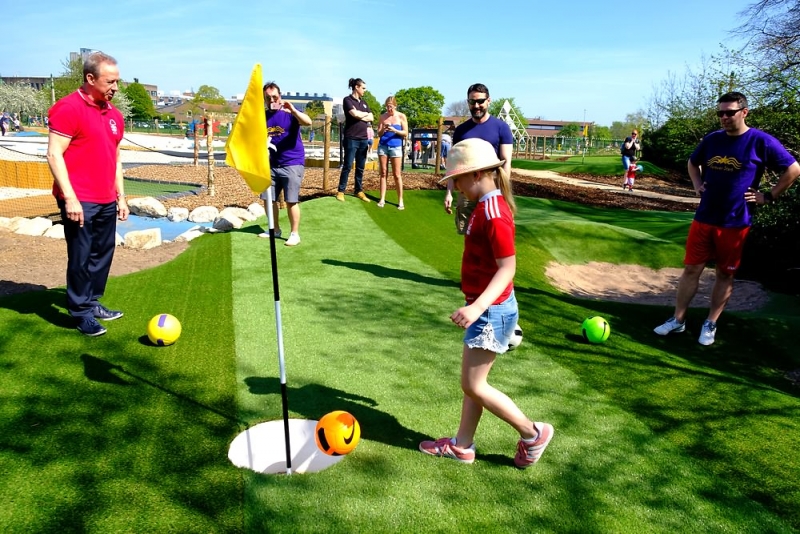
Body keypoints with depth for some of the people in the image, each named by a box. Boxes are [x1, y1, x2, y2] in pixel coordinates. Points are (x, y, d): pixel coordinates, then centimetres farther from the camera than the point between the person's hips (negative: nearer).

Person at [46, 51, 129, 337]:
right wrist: (70, 197, -18)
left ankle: (92, 303, 28)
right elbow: (54, 154, -14)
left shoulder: (113, 114, 14)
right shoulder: (69, 108, -10)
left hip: (107, 201, 7)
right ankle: (80, 313, 13)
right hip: (80, 201, -7)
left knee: (103, 254, 14)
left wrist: (121, 196, 17)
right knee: (81, 258, 1)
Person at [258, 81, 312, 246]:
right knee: (269, 199, 10)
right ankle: (275, 230, 27)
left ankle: (294, 234, 4)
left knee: (291, 201, -6)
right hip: (271, 164, 6)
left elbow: (308, 122, -25)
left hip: (292, 164, -6)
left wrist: (292, 110, -39)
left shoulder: (290, 112, -6)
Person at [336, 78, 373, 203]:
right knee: (347, 166, -4)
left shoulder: (363, 102, 18)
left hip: (363, 139, 6)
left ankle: (358, 191, 16)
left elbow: (371, 118, 10)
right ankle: (340, 191, 3)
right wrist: (365, 114, 1)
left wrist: (360, 116, -7)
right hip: (351, 139, -6)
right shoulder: (347, 100, -3)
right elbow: (355, 114, -18)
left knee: (360, 167, 9)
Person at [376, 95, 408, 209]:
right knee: (383, 173, 4)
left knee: (397, 175, -2)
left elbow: (405, 133, -2)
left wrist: (394, 130, -18)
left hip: (396, 147, -2)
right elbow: (379, 134, 8)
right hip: (383, 146, 2)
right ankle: (382, 199, 7)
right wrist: (383, 129, -14)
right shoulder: (383, 116, 7)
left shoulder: (401, 116, 1)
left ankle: (400, 200, 3)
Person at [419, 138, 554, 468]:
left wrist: (477, 307, -35)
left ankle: (532, 433, 15)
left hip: (491, 311, -10)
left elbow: (508, 267, -25)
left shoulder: (493, 214, -22)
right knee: (472, 382, 16)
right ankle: (462, 445, 29)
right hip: (486, 308, 10)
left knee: (473, 385, 0)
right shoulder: (487, 206, 9)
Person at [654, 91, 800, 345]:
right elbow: (693, 162, 24)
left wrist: (769, 196, -5)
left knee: (725, 275, 7)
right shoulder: (712, 139, 5)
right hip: (704, 219, 3)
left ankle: (710, 325, 19)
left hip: (735, 223, -3)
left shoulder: (761, 142, -7)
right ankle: (678, 320, 15)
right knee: (691, 269, 5)